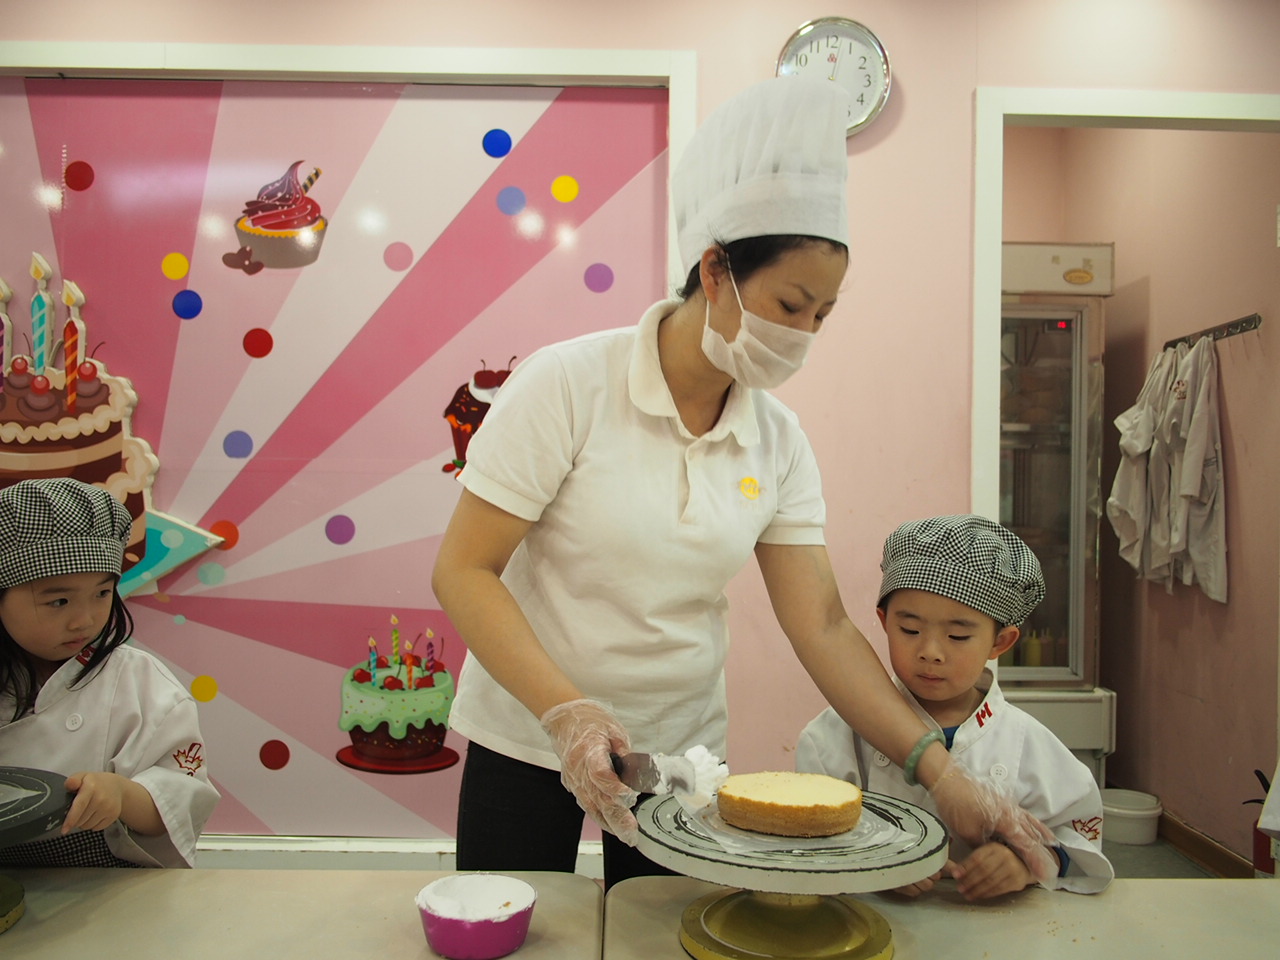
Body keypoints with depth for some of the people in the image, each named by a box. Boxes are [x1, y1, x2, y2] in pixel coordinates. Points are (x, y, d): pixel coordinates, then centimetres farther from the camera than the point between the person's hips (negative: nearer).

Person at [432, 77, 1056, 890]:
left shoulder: (779, 441, -5)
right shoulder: (567, 383, -18)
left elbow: (823, 625, -5)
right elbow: (463, 570, -17)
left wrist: (938, 767, -14)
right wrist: (565, 711, -29)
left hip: (682, 750, 4)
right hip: (527, 740, -3)